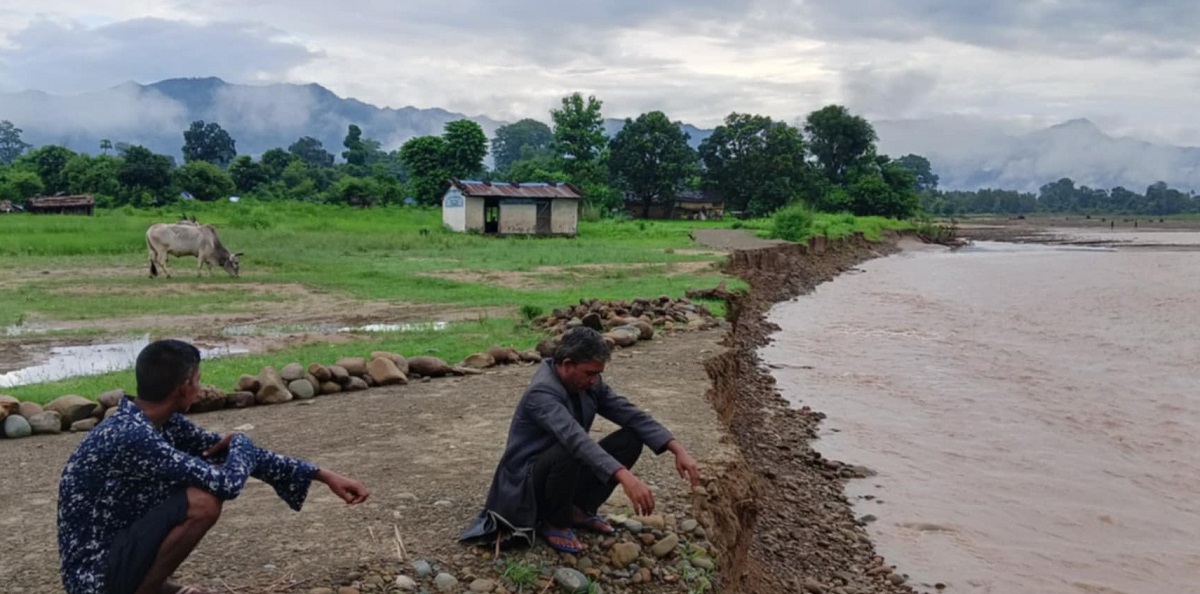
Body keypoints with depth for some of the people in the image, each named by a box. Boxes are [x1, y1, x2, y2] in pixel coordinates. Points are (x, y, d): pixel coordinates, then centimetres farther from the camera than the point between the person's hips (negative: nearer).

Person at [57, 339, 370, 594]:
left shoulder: (159, 421, 0)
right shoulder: (133, 436, -26)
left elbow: (225, 449, 6)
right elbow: (228, 482, -28)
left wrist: (323, 475, 3)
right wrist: (240, 443, -5)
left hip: (117, 545, 9)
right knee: (203, 502, -24)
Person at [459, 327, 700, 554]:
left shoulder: (587, 384, -4)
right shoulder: (542, 392, -28)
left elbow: (632, 415, -6)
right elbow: (575, 439, -44)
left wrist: (678, 449, -19)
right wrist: (625, 477, -55)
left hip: (564, 471, 7)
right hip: (527, 484, -7)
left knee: (630, 438, -8)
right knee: (568, 452, -38)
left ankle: (579, 509, 3)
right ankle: (555, 522, -10)